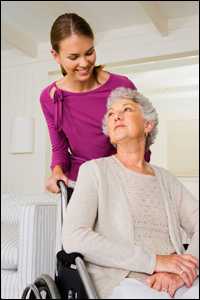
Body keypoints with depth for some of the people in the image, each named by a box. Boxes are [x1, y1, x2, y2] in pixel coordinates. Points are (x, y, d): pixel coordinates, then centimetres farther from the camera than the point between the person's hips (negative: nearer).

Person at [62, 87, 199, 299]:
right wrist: (154, 261, -13)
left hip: (176, 282, 3)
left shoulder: (166, 179, 17)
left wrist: (181, 271, -15)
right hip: (122, 282, -3)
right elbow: (73, 238, -9)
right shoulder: (95, 170, 5)